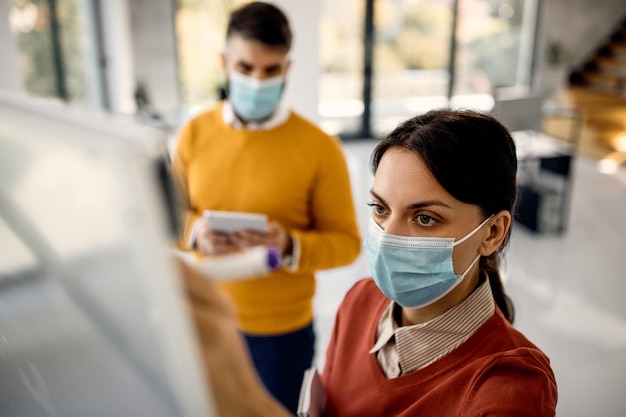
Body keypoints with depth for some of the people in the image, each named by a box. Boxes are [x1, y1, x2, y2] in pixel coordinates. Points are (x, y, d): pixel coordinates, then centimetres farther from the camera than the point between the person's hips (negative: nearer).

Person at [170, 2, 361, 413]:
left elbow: (346, 242, -10)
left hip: (282, 331, -2)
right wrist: (194, 233, -17)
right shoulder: (195, 133, -4)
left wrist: (289, 247, -28)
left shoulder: (319, 147, -14)